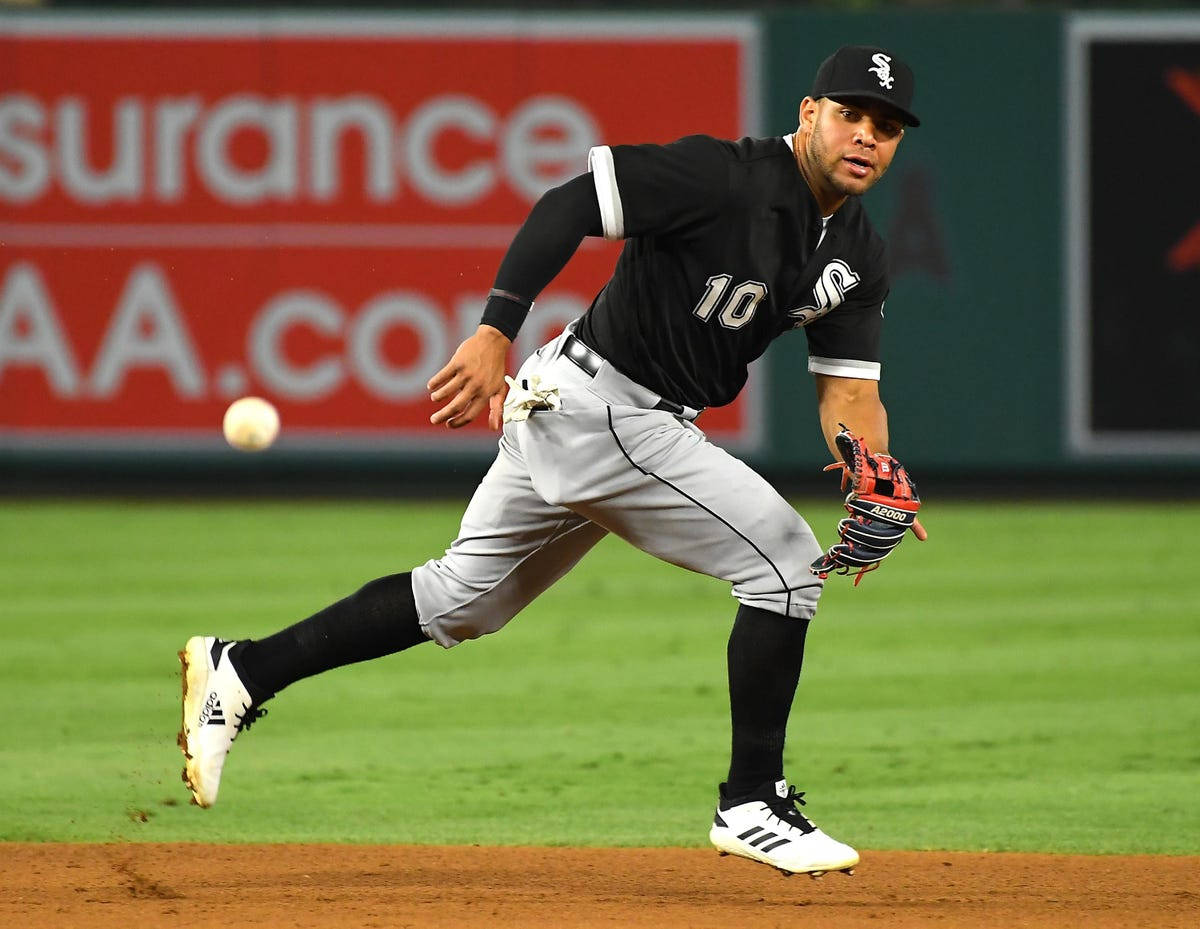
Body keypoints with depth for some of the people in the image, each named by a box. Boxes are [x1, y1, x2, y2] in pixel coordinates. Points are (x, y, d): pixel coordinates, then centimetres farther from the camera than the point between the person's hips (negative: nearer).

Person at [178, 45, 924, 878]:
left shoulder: (857, 257, 8)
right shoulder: (721, 176, -18)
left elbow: (849, 387, 6)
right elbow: (569, 206, -23)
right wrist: (496, 331, -31)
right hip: (601, 406, -9)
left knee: (460, 599, 16)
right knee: (784, 557, -9)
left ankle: (241, 672, 20)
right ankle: (751, 805, -3)